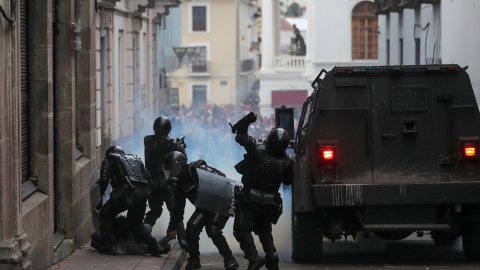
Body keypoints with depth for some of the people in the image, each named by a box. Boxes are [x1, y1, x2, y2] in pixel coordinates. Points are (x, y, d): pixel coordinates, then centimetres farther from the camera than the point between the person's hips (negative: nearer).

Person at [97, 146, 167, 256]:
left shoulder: (109, 161, 17)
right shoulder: (136, 160, 33)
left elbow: (104, 179, 2)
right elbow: (149, 178, 27)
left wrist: (101, 193, 16)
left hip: (127, 192, -6)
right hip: (142, 194, 6)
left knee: (105, 216, 11)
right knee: (136, 223, 20)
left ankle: (110, 246, 2)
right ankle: (155, 247, 8)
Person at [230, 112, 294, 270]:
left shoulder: (257, 150, -19)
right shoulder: (287, 161, -11)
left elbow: (240, 136, -9)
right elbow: (288, 181, 5)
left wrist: (246, 120, 0)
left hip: (249, 199, -4)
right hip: (270, 202, 4)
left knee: (242, 229, -2)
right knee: (264, 230, 24)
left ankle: (253, 256, -22)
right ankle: (271, 256, 9)